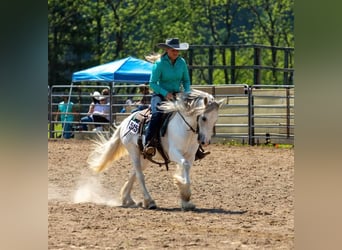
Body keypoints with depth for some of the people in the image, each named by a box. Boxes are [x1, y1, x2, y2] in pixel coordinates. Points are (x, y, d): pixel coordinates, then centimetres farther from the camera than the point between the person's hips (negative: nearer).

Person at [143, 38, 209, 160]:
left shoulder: (182, 62, 3)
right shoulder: (159, 63, -11)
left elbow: (186, 81, 12)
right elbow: (152, 83, -12)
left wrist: (187, 93, -7)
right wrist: (165, 93, -24)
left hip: (176, 95, 5)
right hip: (160, 95, -5)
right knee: (157, 113, -34)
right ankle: (148, 143, -37)